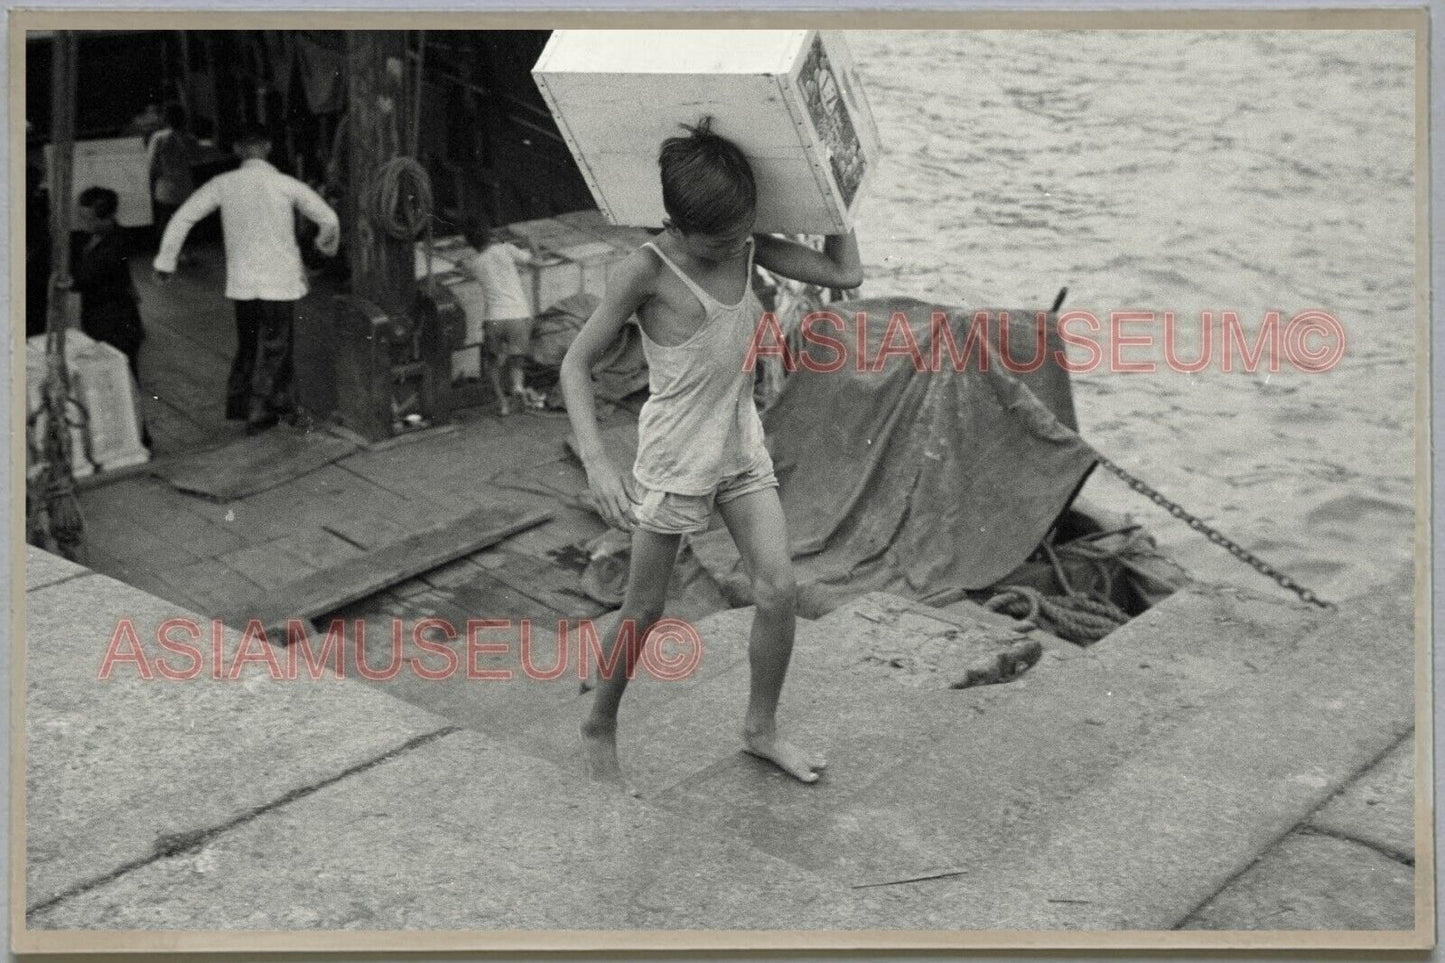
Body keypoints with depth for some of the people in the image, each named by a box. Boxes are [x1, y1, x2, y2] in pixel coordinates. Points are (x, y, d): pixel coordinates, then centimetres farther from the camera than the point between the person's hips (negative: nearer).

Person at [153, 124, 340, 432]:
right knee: (274, 348, 8)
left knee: (247, 345, 19)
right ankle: (260, 412, 11)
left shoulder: (223, 184, -2)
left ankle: (238, 403, 24)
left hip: (241, 281, 3)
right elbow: (328, 219, -2)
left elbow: (182, 218, -2)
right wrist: (327, 245, 19)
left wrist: (166, 261, 7)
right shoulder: (286, 185, -8)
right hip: (280, 280, -3)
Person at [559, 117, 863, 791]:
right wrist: (596, 463, -26)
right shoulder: (646, 272, -18)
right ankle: (599, 729, 30)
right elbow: (576, 363, -16)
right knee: (643, 610, 6)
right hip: (674, 460, -5)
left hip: (742, 449, 5)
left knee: (779, 590, -1)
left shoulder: (751, 248, -3)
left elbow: (845, 273, -2)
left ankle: (761, 728, 21)